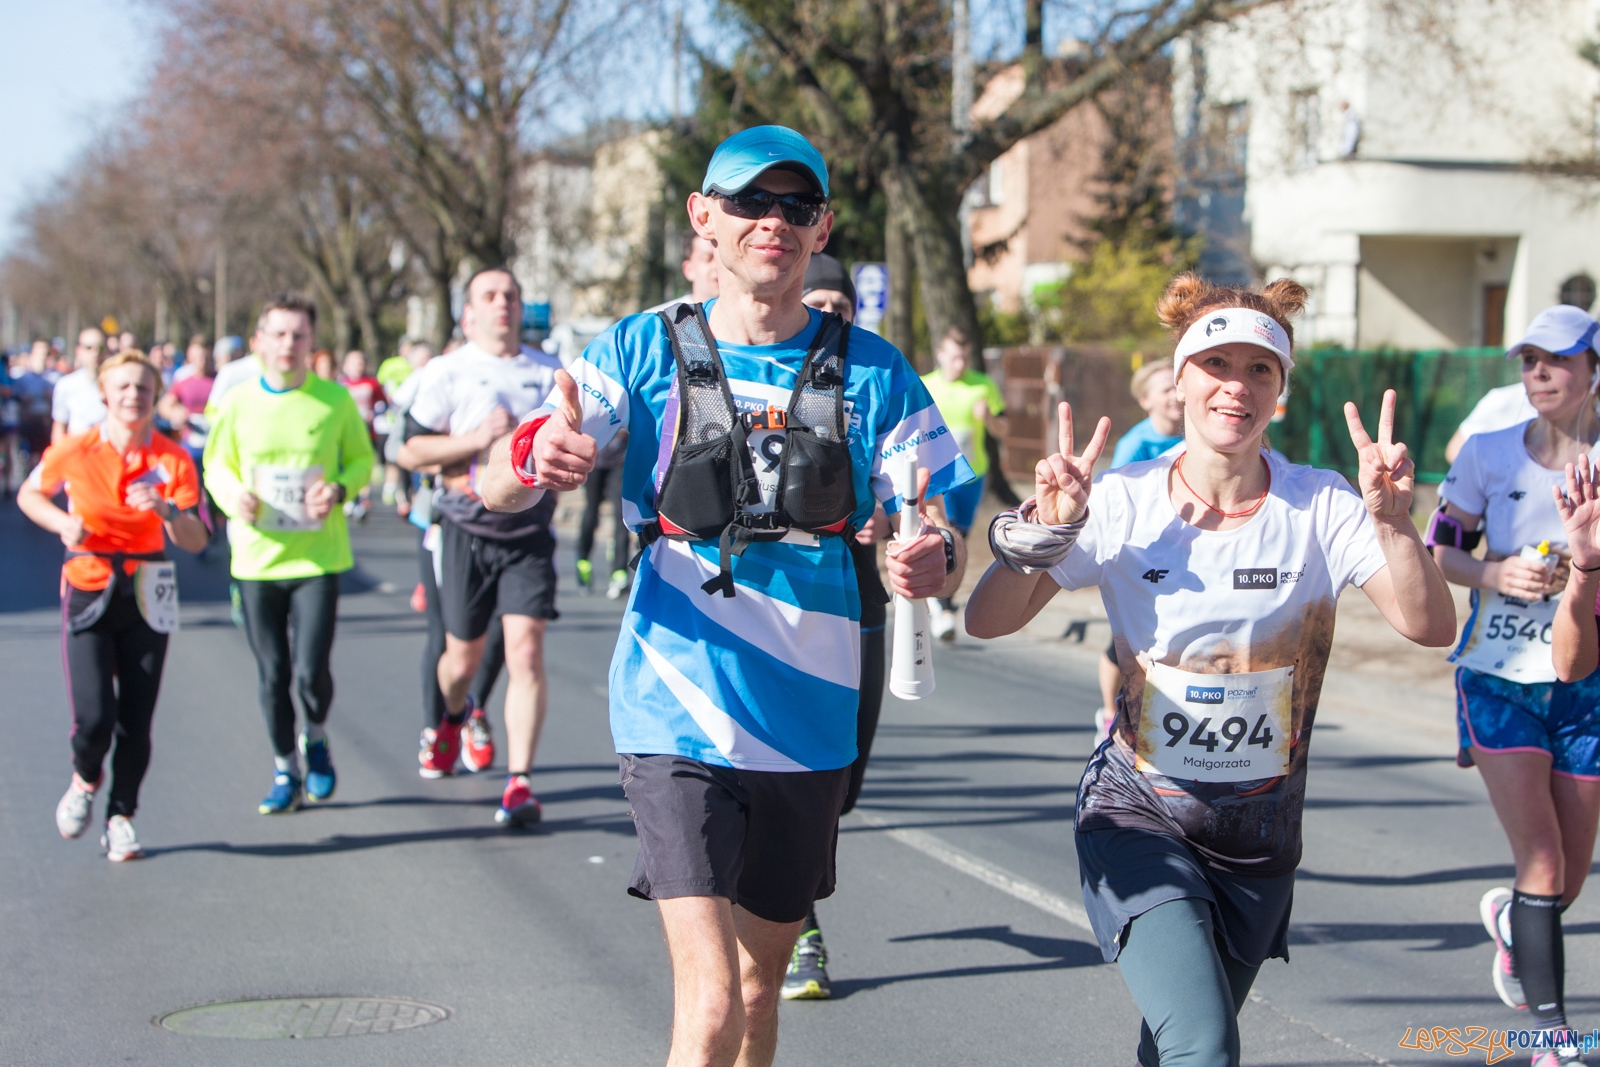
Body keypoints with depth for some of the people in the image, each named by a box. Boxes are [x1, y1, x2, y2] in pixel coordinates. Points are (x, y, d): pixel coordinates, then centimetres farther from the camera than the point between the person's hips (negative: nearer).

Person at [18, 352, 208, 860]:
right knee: (94, 718, -11)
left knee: (136, 719, 0)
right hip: (88, 589, -1)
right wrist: (63, 523, -7)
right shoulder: (74, 451, -6)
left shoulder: (173, 460, -4)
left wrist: (167, 509, -25)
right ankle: (85, 779, 23)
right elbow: (29, 495, 12)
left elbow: (196, 541, -6)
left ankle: (121, 817, 19)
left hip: (147, 595, 1)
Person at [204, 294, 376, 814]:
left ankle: (316, 740, 23)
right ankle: (285, 772, 25)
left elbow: (361, 459, 8)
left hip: (318, 557, -1)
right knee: (273, 675, 6)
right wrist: (233, 495, -12)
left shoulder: (335, 400, -3)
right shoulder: (238, 402, 0)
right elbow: (217, 465, 10)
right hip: (257, 557, 2)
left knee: (311, 670, -10)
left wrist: (340, 489, -14)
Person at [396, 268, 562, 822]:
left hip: (530, 530, 1)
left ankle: (519, 783, -9)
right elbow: (409, 450, -3)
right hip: (467, 531, -1)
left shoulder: (551, 371, 10)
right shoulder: (446, 372, 2)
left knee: (526, 653, -13)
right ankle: (455, 714, 46)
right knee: (463, 656, 9)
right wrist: (477, 438, -15)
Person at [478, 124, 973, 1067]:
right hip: (678, 718, -3)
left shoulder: (873, 374, 2)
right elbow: (496, 492, -7)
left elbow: (942, 545, 2)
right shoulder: (644, 352, -1)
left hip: (811, 728, 3)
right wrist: (534, 459, -32)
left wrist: (934, 563, -24)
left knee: (760, 982, 18)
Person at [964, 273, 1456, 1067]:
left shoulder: (1320, 508, -7)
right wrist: (1043, 531, -24)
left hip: (1259, 833, 2)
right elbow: (986, 620, -8)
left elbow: (1430, 627, -16)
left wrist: (1393, 523, -30)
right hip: (1139, 818, -2)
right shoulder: (1123, 504, -7)